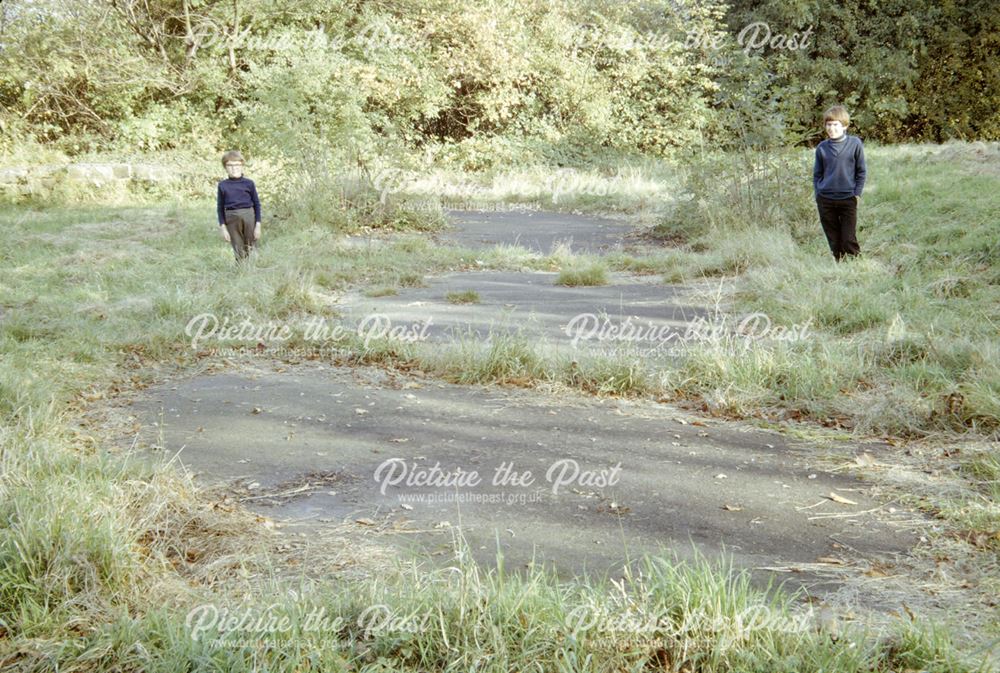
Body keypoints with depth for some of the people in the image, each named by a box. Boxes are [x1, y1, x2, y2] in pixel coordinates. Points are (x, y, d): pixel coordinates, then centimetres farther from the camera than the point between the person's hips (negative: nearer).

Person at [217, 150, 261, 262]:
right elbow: (220, 207, 7)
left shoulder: (249, 183, 1)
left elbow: (257, 204, 4)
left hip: (248, 216, -1)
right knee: (239, 251, 3)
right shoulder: (223, 185, 3)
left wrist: (258, 225, 0)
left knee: (250, 249, 6)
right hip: (231, 219, 1)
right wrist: (223, 227, 2)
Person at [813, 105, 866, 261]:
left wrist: (857, 194, -2)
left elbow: (861, 171, 3)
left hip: (848, 200, -2)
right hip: (825, 200, 3)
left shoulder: (855, 143, -2)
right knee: (834, 242, 8)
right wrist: (818, 194, 4)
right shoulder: (822, 147, 4)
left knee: (849, 240, -3)